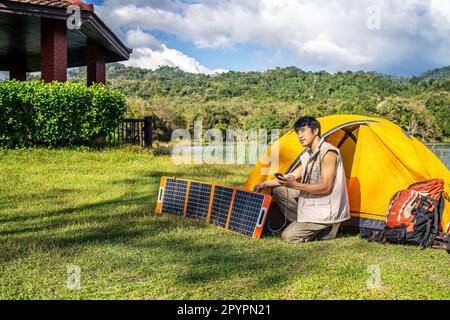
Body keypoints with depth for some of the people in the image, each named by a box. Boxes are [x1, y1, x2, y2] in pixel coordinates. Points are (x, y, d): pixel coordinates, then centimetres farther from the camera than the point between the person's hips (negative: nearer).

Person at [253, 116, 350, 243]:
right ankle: (302, 223, 5)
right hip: (312, 202, 9)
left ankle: (326, 229, 2)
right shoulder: (308, 153, 9)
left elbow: (326, 187, -24)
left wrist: (296, 186, -31)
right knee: (279, 191, 7)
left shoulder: (328, 153, -20)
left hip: (326, 211, -9)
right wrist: (265, 184, 9)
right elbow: (293, 175, 14)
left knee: (288, 236, -14)